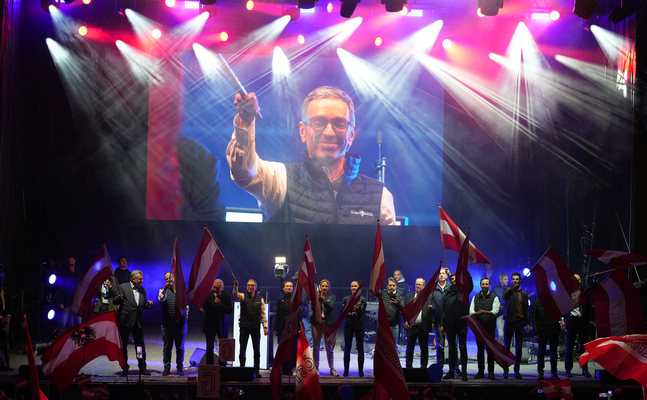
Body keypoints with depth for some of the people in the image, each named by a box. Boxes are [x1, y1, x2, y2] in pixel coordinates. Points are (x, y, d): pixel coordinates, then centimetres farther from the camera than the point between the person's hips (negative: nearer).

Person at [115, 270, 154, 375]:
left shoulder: (143, 290, 12)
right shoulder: (123, 287, -3)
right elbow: (115, 301, -5)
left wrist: (149, 305, -6)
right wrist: (119, 298, -27)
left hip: (138, 322, 4)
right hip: (125, 321, -4)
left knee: (141, 345, 6)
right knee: (123, 345, 4)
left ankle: (142, 367, 13)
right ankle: (125, 368, 14)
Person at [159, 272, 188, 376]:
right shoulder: (164, 291, 3)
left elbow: (186, 304, 20)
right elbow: (161, 298, -20)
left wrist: (185, 315, 11)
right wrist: (165, 288, -36)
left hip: (181, 323, 2)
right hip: (167, 324, -1)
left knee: (180, 347, 6)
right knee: (167, 347, 3)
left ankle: (180, 367, 15)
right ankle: (166, 368, 10)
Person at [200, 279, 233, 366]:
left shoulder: (227, 296, -5)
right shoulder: (209, 294, -8)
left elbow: (230, 310, -9)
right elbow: (203, 305, -13)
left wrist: (220, 304, -23)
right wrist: (201, 309, -37)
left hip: (222, 325, 1)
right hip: (210, 324, -1)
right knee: (210, 346, -3)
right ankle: (209, 366, 3)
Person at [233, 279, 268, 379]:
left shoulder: (260, 299, 8)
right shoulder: (243, 296, 3)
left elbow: (263, 313, 9)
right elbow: (236, 295, -19)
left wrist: (265, 326, 3)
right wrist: (235, 287, -40)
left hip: (256, 327, 1)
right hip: (244, 326, -1)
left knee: (257, 350, 3)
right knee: (242, 349, 2)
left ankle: (256, 371, 9)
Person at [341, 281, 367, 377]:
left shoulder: (362, 299, 3)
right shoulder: (346, 299, 8)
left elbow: (362, 312, -7)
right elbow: (342, 310, 5)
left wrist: (357, 309, -27)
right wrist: (350, 314, -10)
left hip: (359, 325, -1)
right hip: (348, 325, 1)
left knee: (360, 348, 0)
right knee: (347, 347, 1)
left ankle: (361, 370, 4)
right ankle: (346, 370, 7)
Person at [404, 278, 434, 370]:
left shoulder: (430, 296, 5)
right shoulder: (409, 296, 12)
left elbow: (434, 310, -1)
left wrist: (431, 308, -24)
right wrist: (405, 321, -2)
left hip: (424, 327, -2)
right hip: (412, 326, 2)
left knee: (424, 348, 4)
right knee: (410, 347, 5)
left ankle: (423, 367, 13)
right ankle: (409, 366, 14)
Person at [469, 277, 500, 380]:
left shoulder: (494, 297, 1)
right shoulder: (475, 297, 10)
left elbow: (495, 312, -11)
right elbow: (471, 312, 1)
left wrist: (485, 312, -28)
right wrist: (477, 313, -20)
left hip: (490, 326, -3)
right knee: (480, 349, 5)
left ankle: (491, 372, 2)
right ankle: (480, 372, 9)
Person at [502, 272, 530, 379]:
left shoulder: (524, 294, 13)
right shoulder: (508, 291, 3)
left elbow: (526, 309, 15)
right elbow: (504, 297, -22)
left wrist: (528, 323, 9)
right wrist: (512, 289, -39)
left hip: (520, 322, 3)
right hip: (509, 322, -3)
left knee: (518, 348, 5)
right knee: (506, 346, 0)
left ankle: (517, 370, 11)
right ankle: (505, 370, 5)